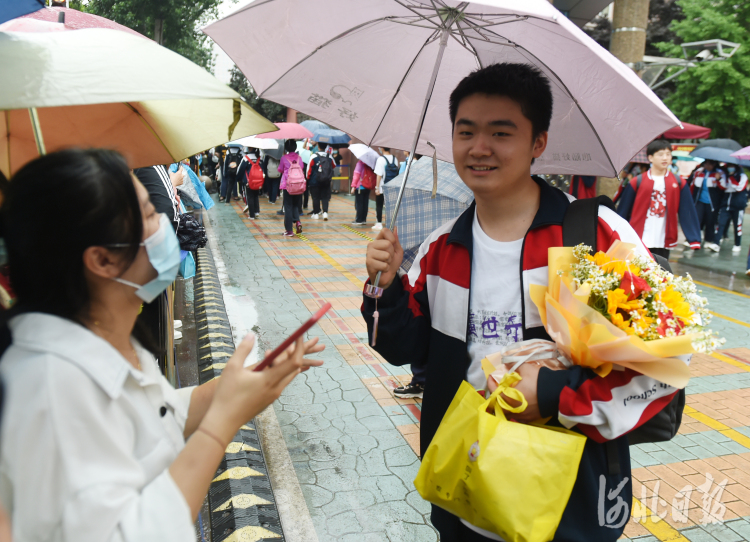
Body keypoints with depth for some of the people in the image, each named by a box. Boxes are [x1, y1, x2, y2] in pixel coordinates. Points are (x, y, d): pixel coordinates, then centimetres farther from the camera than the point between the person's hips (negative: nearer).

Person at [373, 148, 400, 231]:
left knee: (379, 205, 5)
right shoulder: (395, 159, 5)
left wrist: (377, 188, -11)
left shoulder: (381, 159, -13)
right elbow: (397, 173, 9)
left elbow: (379, 175, -15)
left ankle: (379, 224, 7)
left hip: (382, 187, -5)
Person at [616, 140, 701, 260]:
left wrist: (694, 239, -7)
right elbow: (622, 212, 2)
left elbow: (688, 213, 2)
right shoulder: (637, 182, 0)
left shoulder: (679, 183, 6)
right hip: (639, 243, -2)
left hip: (664, 244, 2)